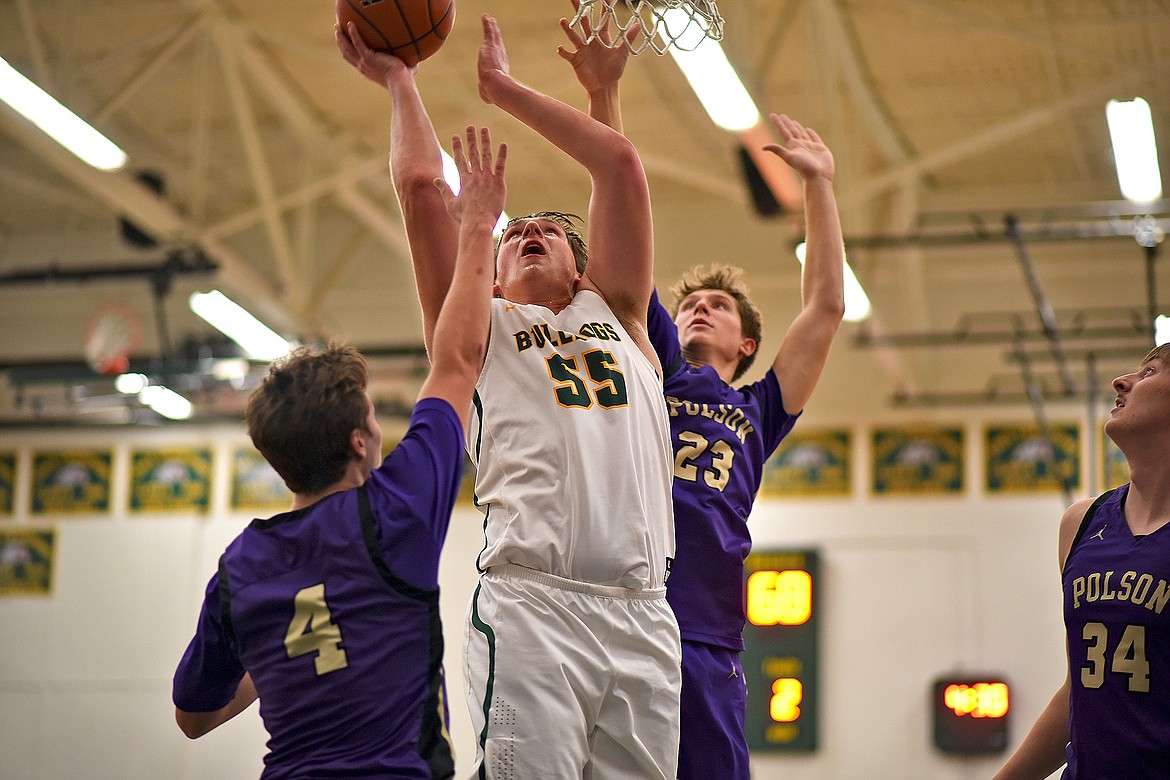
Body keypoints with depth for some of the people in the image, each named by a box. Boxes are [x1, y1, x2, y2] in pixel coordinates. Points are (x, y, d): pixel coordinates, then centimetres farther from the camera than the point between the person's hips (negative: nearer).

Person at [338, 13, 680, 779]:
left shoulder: (616, 316, 27)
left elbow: (620, 164, 22)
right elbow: (419, 185, 14)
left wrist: (506, 88, 28)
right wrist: (398, 78, 26)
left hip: (642, 610, 3)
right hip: (531, 602, -3)